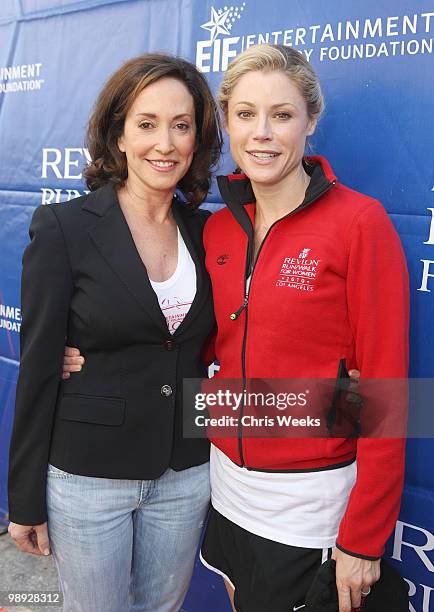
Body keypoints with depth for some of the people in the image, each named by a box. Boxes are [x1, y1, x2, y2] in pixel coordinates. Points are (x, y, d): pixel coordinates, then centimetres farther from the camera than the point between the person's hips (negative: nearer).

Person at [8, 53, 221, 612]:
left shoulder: (205, 231, 0)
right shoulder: (64, 226, -13)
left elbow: (203, 347, 7)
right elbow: (38, 366, -11)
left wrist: (218, 463, 4)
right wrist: (26, 499, -6)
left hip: (185, 473, 4)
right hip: (88, 475, -4)